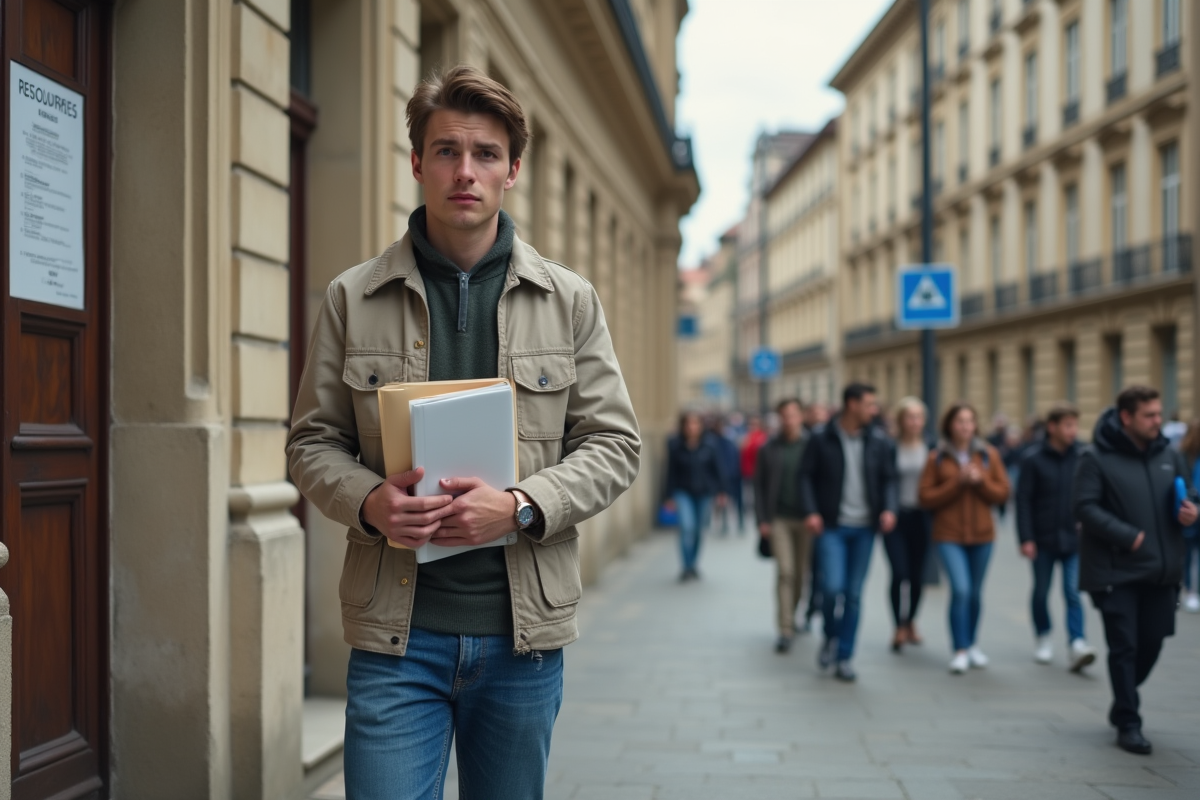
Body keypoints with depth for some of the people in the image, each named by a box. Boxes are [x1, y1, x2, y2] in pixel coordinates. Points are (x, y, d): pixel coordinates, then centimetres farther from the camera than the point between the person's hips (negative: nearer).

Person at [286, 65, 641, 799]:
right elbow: (314, 442, 6)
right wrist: (368, 502, -16)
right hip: (397, 629, -1)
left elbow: (614, 444, 2)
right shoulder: (353, 298, 3)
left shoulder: (570, 302, 4)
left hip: (523, 631, 1)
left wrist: (521, 506, -15)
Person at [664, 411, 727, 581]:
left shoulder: (708, 444, -6)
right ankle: (687, 567, -9)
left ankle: (693, 565, 27)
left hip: (704, 492, 2)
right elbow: (671, 472, -4)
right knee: (687, 526, -18)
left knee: (698, 529, 11)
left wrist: (720, 491, 1)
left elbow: (717, 468, 1)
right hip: (683, 492, -2)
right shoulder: (674, 445, -9)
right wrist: (670, 496, -2)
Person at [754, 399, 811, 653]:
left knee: (801, 573, 10)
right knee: (784, 572, -10)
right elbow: (759, 486, 5)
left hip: (805, 519, 1)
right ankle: (786, 630, -8)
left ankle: (790, 615, 34)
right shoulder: (769, 449, 3)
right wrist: (762, 520, -3)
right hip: (779, 519, -1)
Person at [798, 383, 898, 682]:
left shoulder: (879, 441, 4)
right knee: (832, 586, -15)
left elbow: (888, 478, 10)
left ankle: (844, 657, 16)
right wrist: (810, 511, -12)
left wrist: (888, 508, -7)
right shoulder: (821, 440, -4)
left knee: (854, 593, 5)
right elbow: (806, 475, 0)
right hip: (831, 526, -3)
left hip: (864, 528, 3)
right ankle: (830, 636, 16)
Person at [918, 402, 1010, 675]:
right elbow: (925, 498, -4)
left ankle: (973, 644, 30)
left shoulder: (989, 455, 5)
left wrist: (980, 481, -13)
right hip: (949, 535, -3)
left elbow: (1003, 493, 4)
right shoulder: (937, 458, 0)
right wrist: (957, 482, -14)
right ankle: (960, 651, -7)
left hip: (982, 534, 3)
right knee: (960, 589, -16)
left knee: (975, 593, 10)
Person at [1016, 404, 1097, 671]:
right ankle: (1043, 638, 31)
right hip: (1043, 538, -1)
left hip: (1073, 539, 1)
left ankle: (1076, 644, -10)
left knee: (1073, 592, -7)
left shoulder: (1082, 457, 0)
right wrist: (1025, 538, -10)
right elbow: (1023, 500, -6)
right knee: (1041, 592, 12)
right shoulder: (1033, 459, -7)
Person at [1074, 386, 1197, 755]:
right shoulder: (1096, 458, -8)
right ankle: (1128, 724, 9)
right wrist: (1128, 537, -20)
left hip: (1162, 571, 5)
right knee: (1124, 647, -1)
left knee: (1151, 643, 11)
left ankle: (1122, 704, 34)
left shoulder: (1170, 456, 7)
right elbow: (1086, 508, -13)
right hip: (1116, 571, -5)